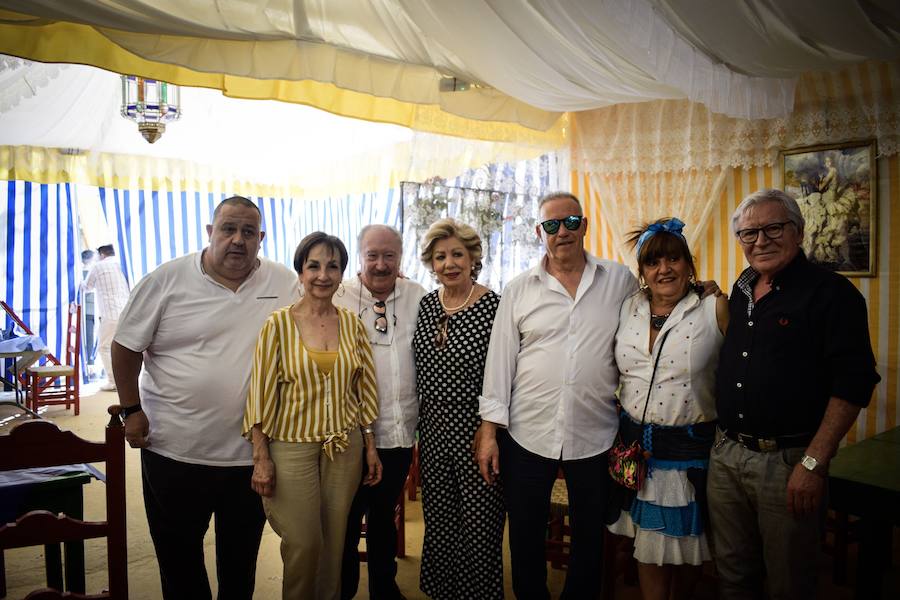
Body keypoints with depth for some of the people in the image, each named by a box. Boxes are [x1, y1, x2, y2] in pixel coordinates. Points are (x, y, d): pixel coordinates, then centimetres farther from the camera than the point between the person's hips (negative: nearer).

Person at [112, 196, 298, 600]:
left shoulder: (285, 284, -3)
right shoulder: (167, 280, -6)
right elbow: (127, 346, 0)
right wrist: (132, 410, -1)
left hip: (252, 453, 1)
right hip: (173, 448, -1)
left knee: (241, 554, 20)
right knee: (178, 554, 16)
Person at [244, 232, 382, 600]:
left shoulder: (352, 324, 2)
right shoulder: (279, 324, -8)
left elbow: (364, 389, 7)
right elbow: (261, 393, -7)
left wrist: (370, 446, 7)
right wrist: (261, 457, -8)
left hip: (346, 444, 3)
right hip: (293, 445, -3)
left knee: (334, 541, 12)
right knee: (303, 543, 2)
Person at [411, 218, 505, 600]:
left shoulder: (494, 306, -11)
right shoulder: (426, 304, 5)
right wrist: (418, 425, 14)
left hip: (476, 429, -5)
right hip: (433, 428, 5)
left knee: (480, 522, 6)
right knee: (437, 521, 17)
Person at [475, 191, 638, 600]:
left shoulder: (620, 281, 2)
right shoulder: (519, 290, 2)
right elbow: (500, 360, 1)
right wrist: (490, 429, -2)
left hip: (596, 436, 0)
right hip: (526, 433, 0)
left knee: (590, 540, 15)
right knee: (525, 539, 14)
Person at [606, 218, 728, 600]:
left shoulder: (715, 310, -7)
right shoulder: (628, 310, 4)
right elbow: (611, 372, 14)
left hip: (691, 449, -3)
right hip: (636, 445, 3)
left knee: (687, 544, 14)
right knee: (647, 540, 14)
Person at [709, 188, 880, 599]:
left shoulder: (831, 292, -10)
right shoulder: (741, 290, 11)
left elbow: (853, 382, -16)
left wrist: (813, 463, -19)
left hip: (787, 461, -6)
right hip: (726, 453, 6)